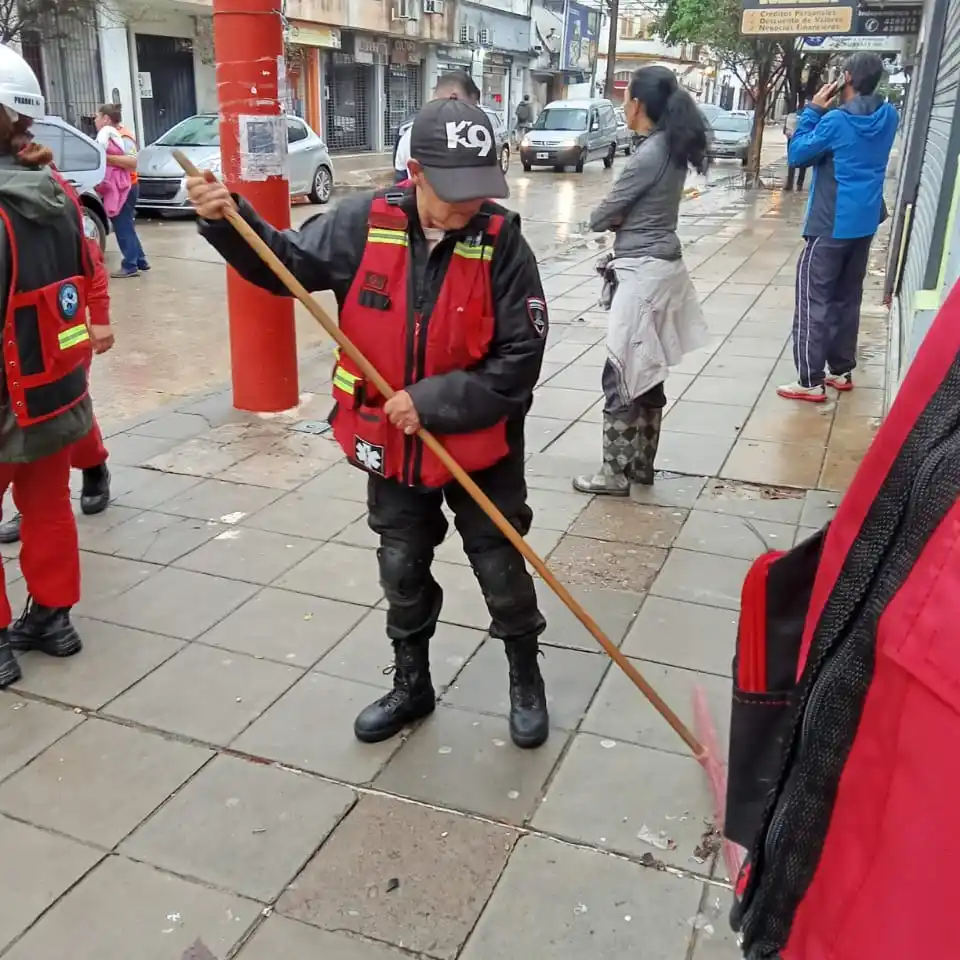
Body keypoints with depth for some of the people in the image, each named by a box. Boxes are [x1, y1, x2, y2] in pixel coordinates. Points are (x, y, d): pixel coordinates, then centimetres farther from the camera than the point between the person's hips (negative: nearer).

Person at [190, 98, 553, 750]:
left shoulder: (501, 241, -17)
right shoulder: (365, 224, -10)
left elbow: (520, 357, -18)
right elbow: (288, 264, 4)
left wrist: (433, 401, -23)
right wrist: (227, 219, -13)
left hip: (480, 444, -2)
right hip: (392, 445, 3)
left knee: (502, 568, 12)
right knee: (402, 571, 17)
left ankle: (526, 679, 38)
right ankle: (412, 685, 40)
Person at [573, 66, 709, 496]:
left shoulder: (649, 155, -18)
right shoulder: (671, 147, 9)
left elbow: (598, 218, -12)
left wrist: (613, 217, 7)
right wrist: (623, 218, -3)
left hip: (644, 273, -10)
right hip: (661, 267, 10)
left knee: (623, 374, -2)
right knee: (647, 373, 15)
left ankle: (616, 472, 6)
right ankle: (641, 463, 26)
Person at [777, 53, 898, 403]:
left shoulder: (836, 121, -17)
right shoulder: (888, 117, 5)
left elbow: (797, 155, -7)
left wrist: (813, 110, -4)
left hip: (831, 226, -7)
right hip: (864, 223, 7)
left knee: (813, 300, -4)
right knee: (847, 299, 16)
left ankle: (811, 381, -6)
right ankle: (841, 370, 24)